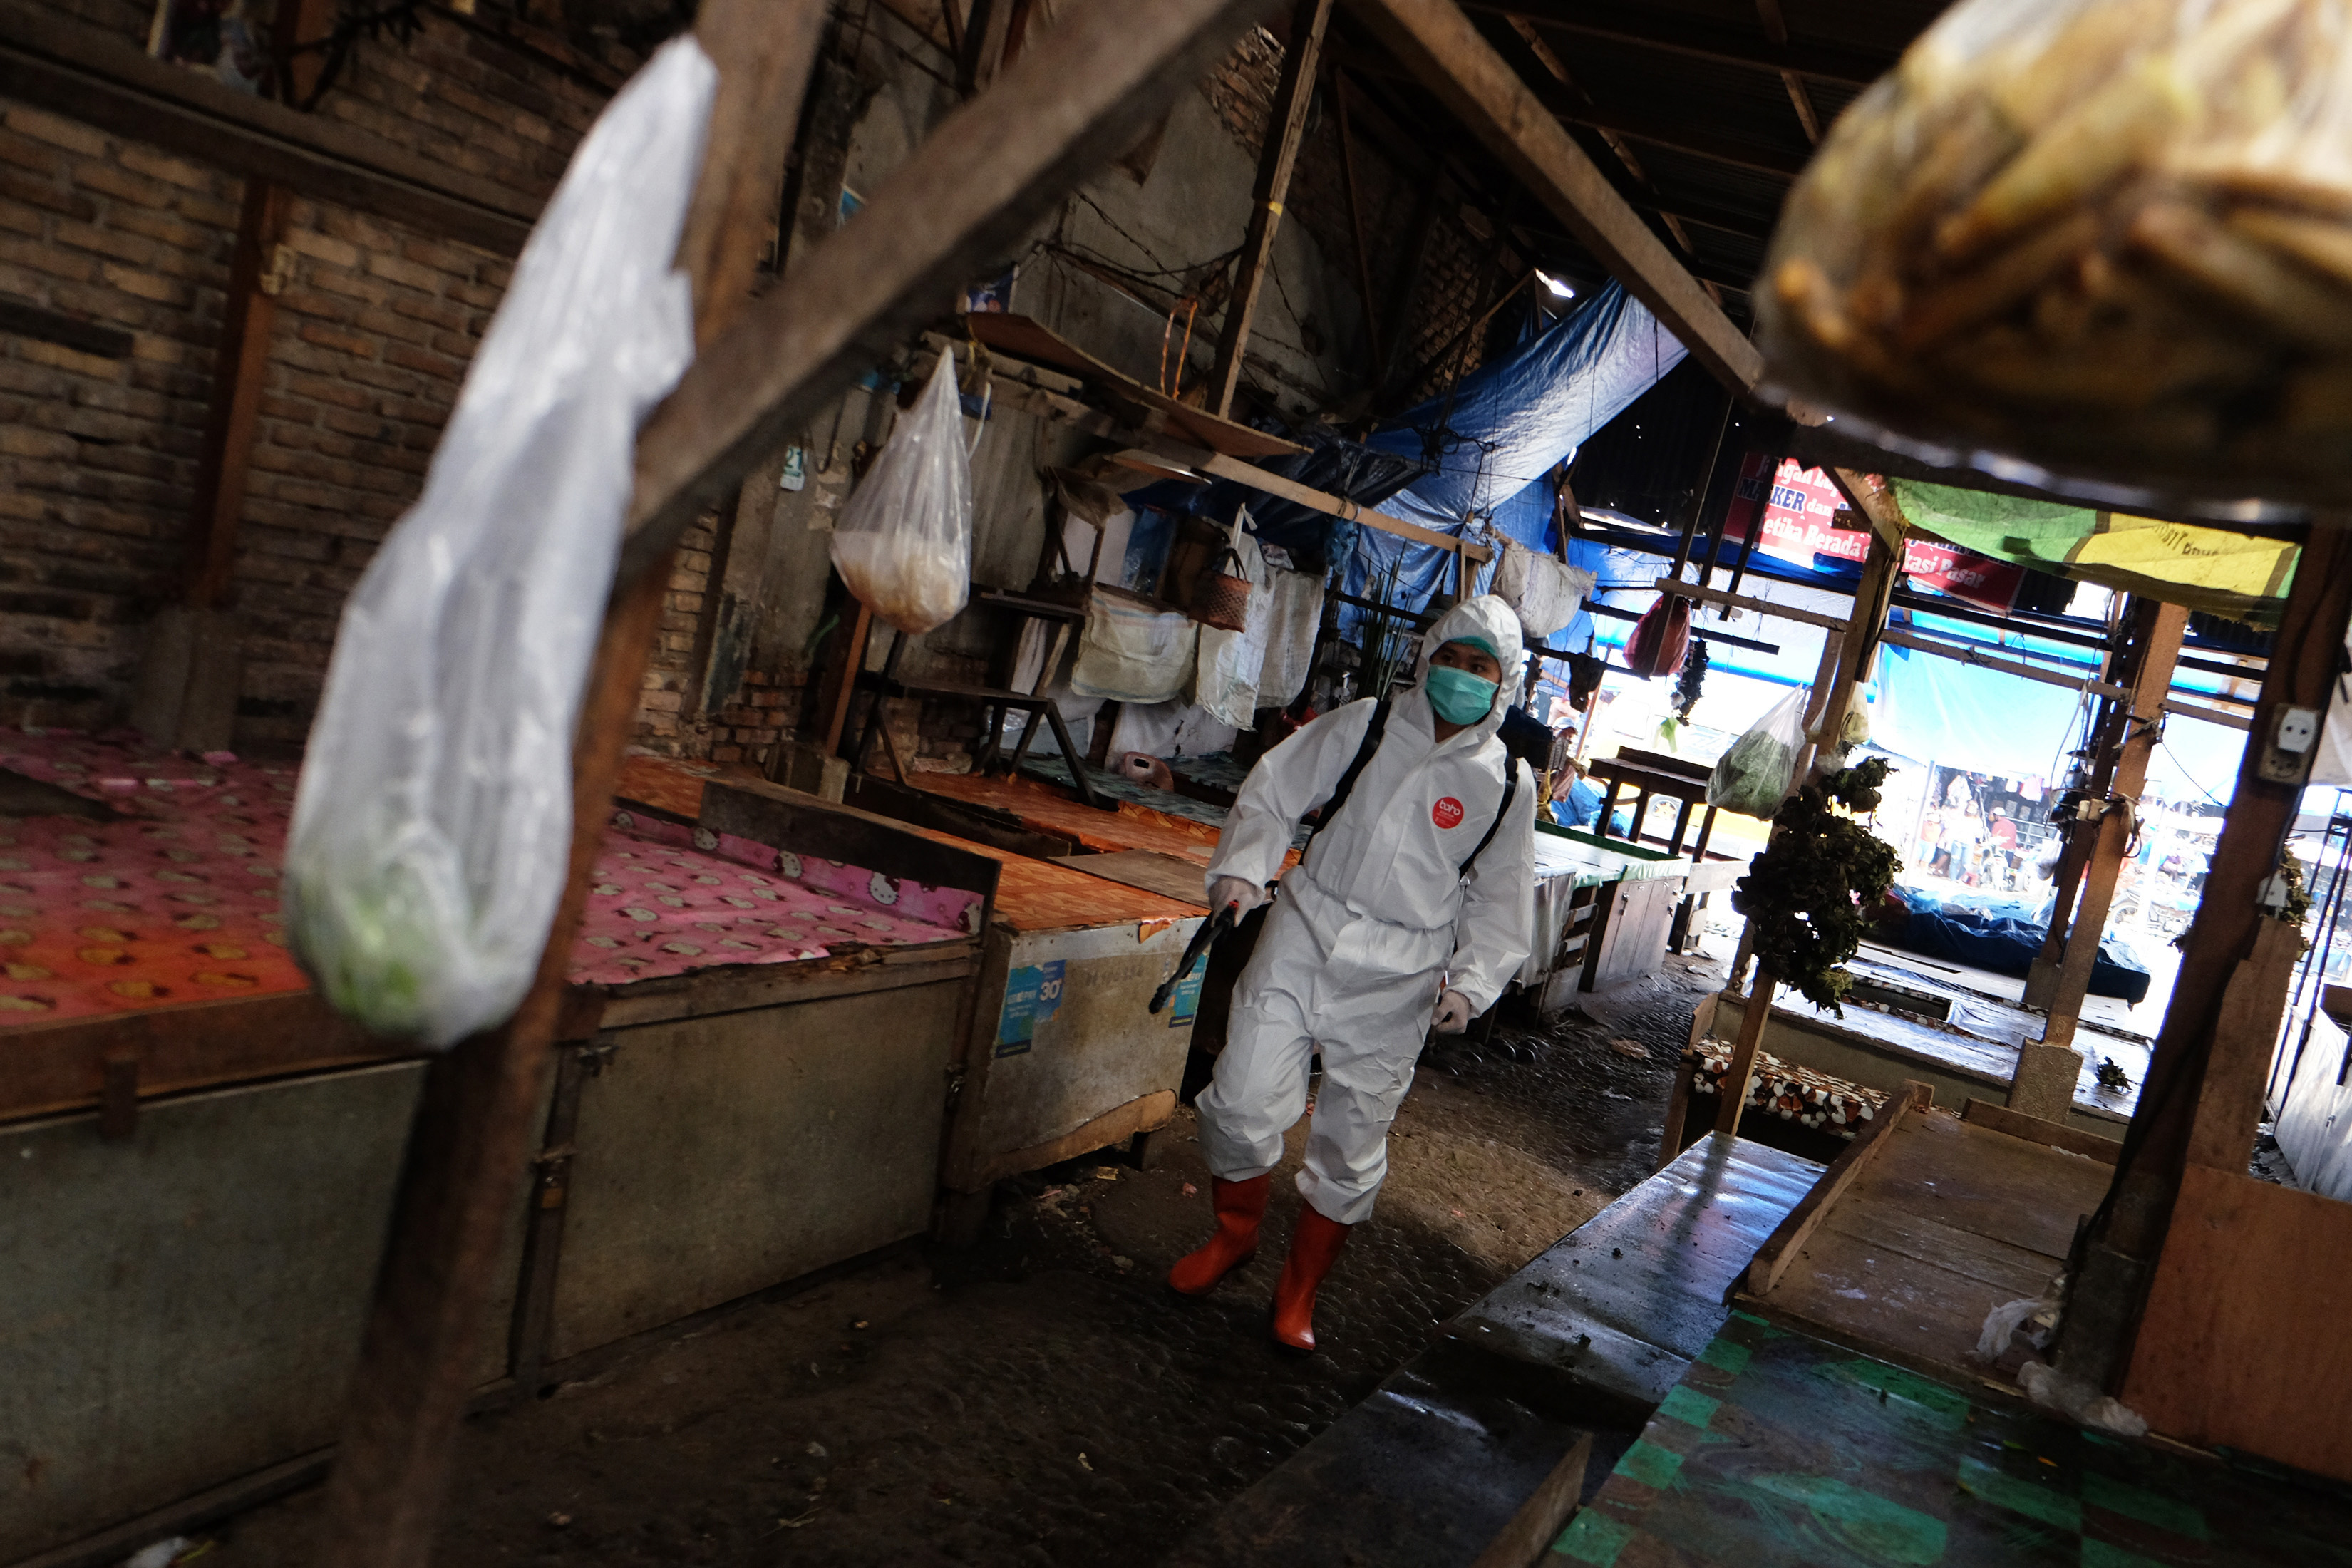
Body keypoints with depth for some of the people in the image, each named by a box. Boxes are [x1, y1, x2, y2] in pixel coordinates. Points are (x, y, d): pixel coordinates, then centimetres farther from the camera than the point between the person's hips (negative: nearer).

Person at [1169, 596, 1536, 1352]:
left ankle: (1299, 1289, 28)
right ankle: (1234, 1232, 23)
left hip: (1396, 980, 0)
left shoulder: (1507, 784, 3)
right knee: (1243, 1100, -8)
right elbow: (1274, 792, 6)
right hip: (1304, 938, 0)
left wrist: (1470, 981, -2)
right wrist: (1243, 869, -10)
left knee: (1353, 1145, 6)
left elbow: (1500, 899, 10)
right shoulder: (1364, 726, 2)